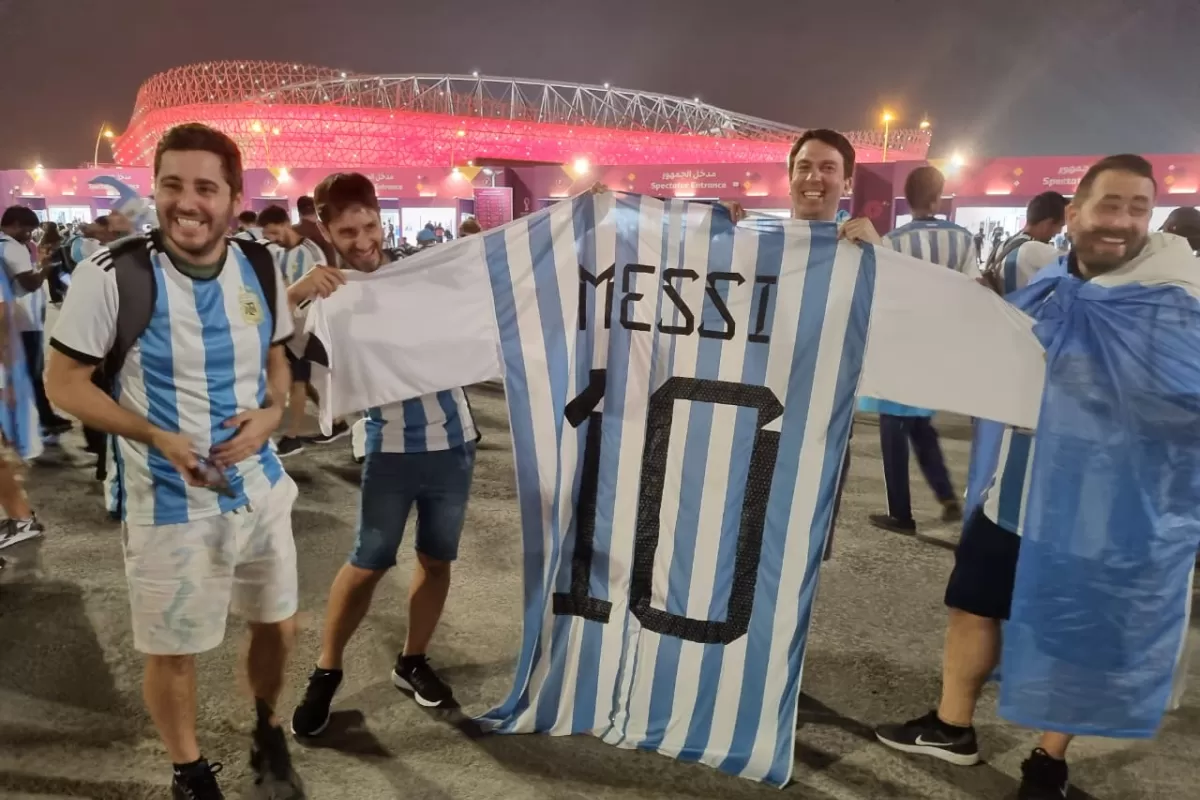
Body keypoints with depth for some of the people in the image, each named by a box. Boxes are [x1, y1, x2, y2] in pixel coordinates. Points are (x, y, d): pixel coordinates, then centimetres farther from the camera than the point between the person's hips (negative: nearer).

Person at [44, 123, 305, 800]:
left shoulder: (260, 267, -2)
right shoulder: (113, 274, -17)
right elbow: (64, 382, -9)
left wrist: (271, 413, -10)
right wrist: (159, 438, -21)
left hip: (260, 485, 5)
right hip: (172, 504, -4)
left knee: (280, 625, 19)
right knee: (173, 652, 12)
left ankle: (268, 733, 48)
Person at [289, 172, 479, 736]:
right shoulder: (329, 297, -3)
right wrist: (295, 293, -29)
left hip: (453, 439, 2)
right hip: (392, 448, -2)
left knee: (436, 559, 12)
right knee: (368, 563, 3)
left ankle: (412, 662, 31)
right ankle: (325, 673, 23)